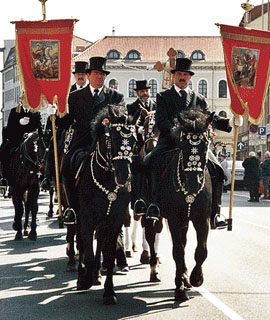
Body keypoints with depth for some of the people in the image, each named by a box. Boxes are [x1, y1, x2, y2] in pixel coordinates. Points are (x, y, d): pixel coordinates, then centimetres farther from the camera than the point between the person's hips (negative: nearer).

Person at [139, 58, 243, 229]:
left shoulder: (200, 99, 22)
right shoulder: (163, 97, 14)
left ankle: (215, 214, -12)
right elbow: (161, 121, 0)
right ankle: (154, 204, -30)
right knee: (153, 161, -33)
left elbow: (211, 119, 16)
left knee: (217, 170, -17)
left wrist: (230, 122, -3)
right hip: (170, 141, -2)